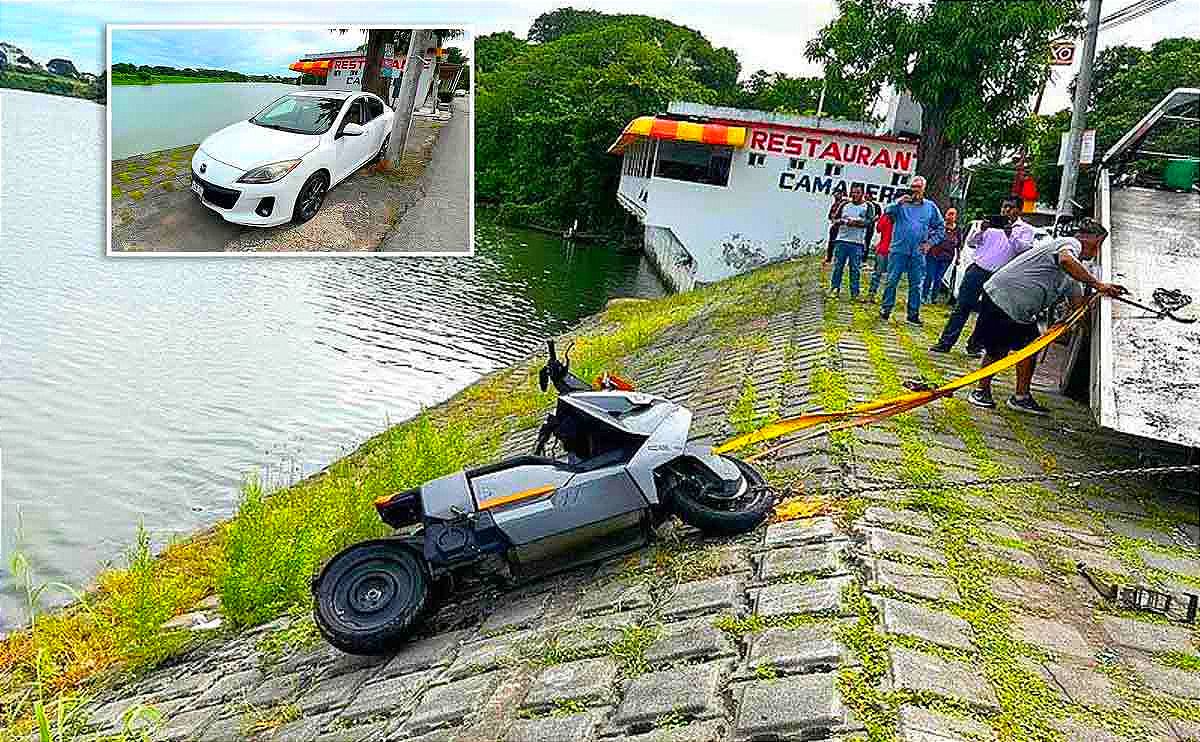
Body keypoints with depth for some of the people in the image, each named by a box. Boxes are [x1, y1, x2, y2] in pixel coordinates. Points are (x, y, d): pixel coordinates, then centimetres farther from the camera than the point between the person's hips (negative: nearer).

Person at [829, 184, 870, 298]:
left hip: (857, 243, -2)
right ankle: (835, 289, 10)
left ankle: (854, 293, 5)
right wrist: (841, 221, -10)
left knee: (855, 269, 0)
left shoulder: (867, 207, 5)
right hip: (841, 241, 3)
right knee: (838, 266, 3)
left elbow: (868, 221, -6)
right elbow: (835, 220, 12)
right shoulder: (845, 205, 14)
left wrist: (855, 222, -18)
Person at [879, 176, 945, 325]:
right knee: (892, 281, -2)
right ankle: (885, 309, 7)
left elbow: (941, 227, 15)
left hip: (918, 253, 2)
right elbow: (887, 212, -12)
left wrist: (930, 242, 4)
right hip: (899, 250, -2)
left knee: (916, 285, 6)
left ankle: (913, 314, 13)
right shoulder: (902, 203, 4)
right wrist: (899, 202, -26)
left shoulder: (930, 206, 9)